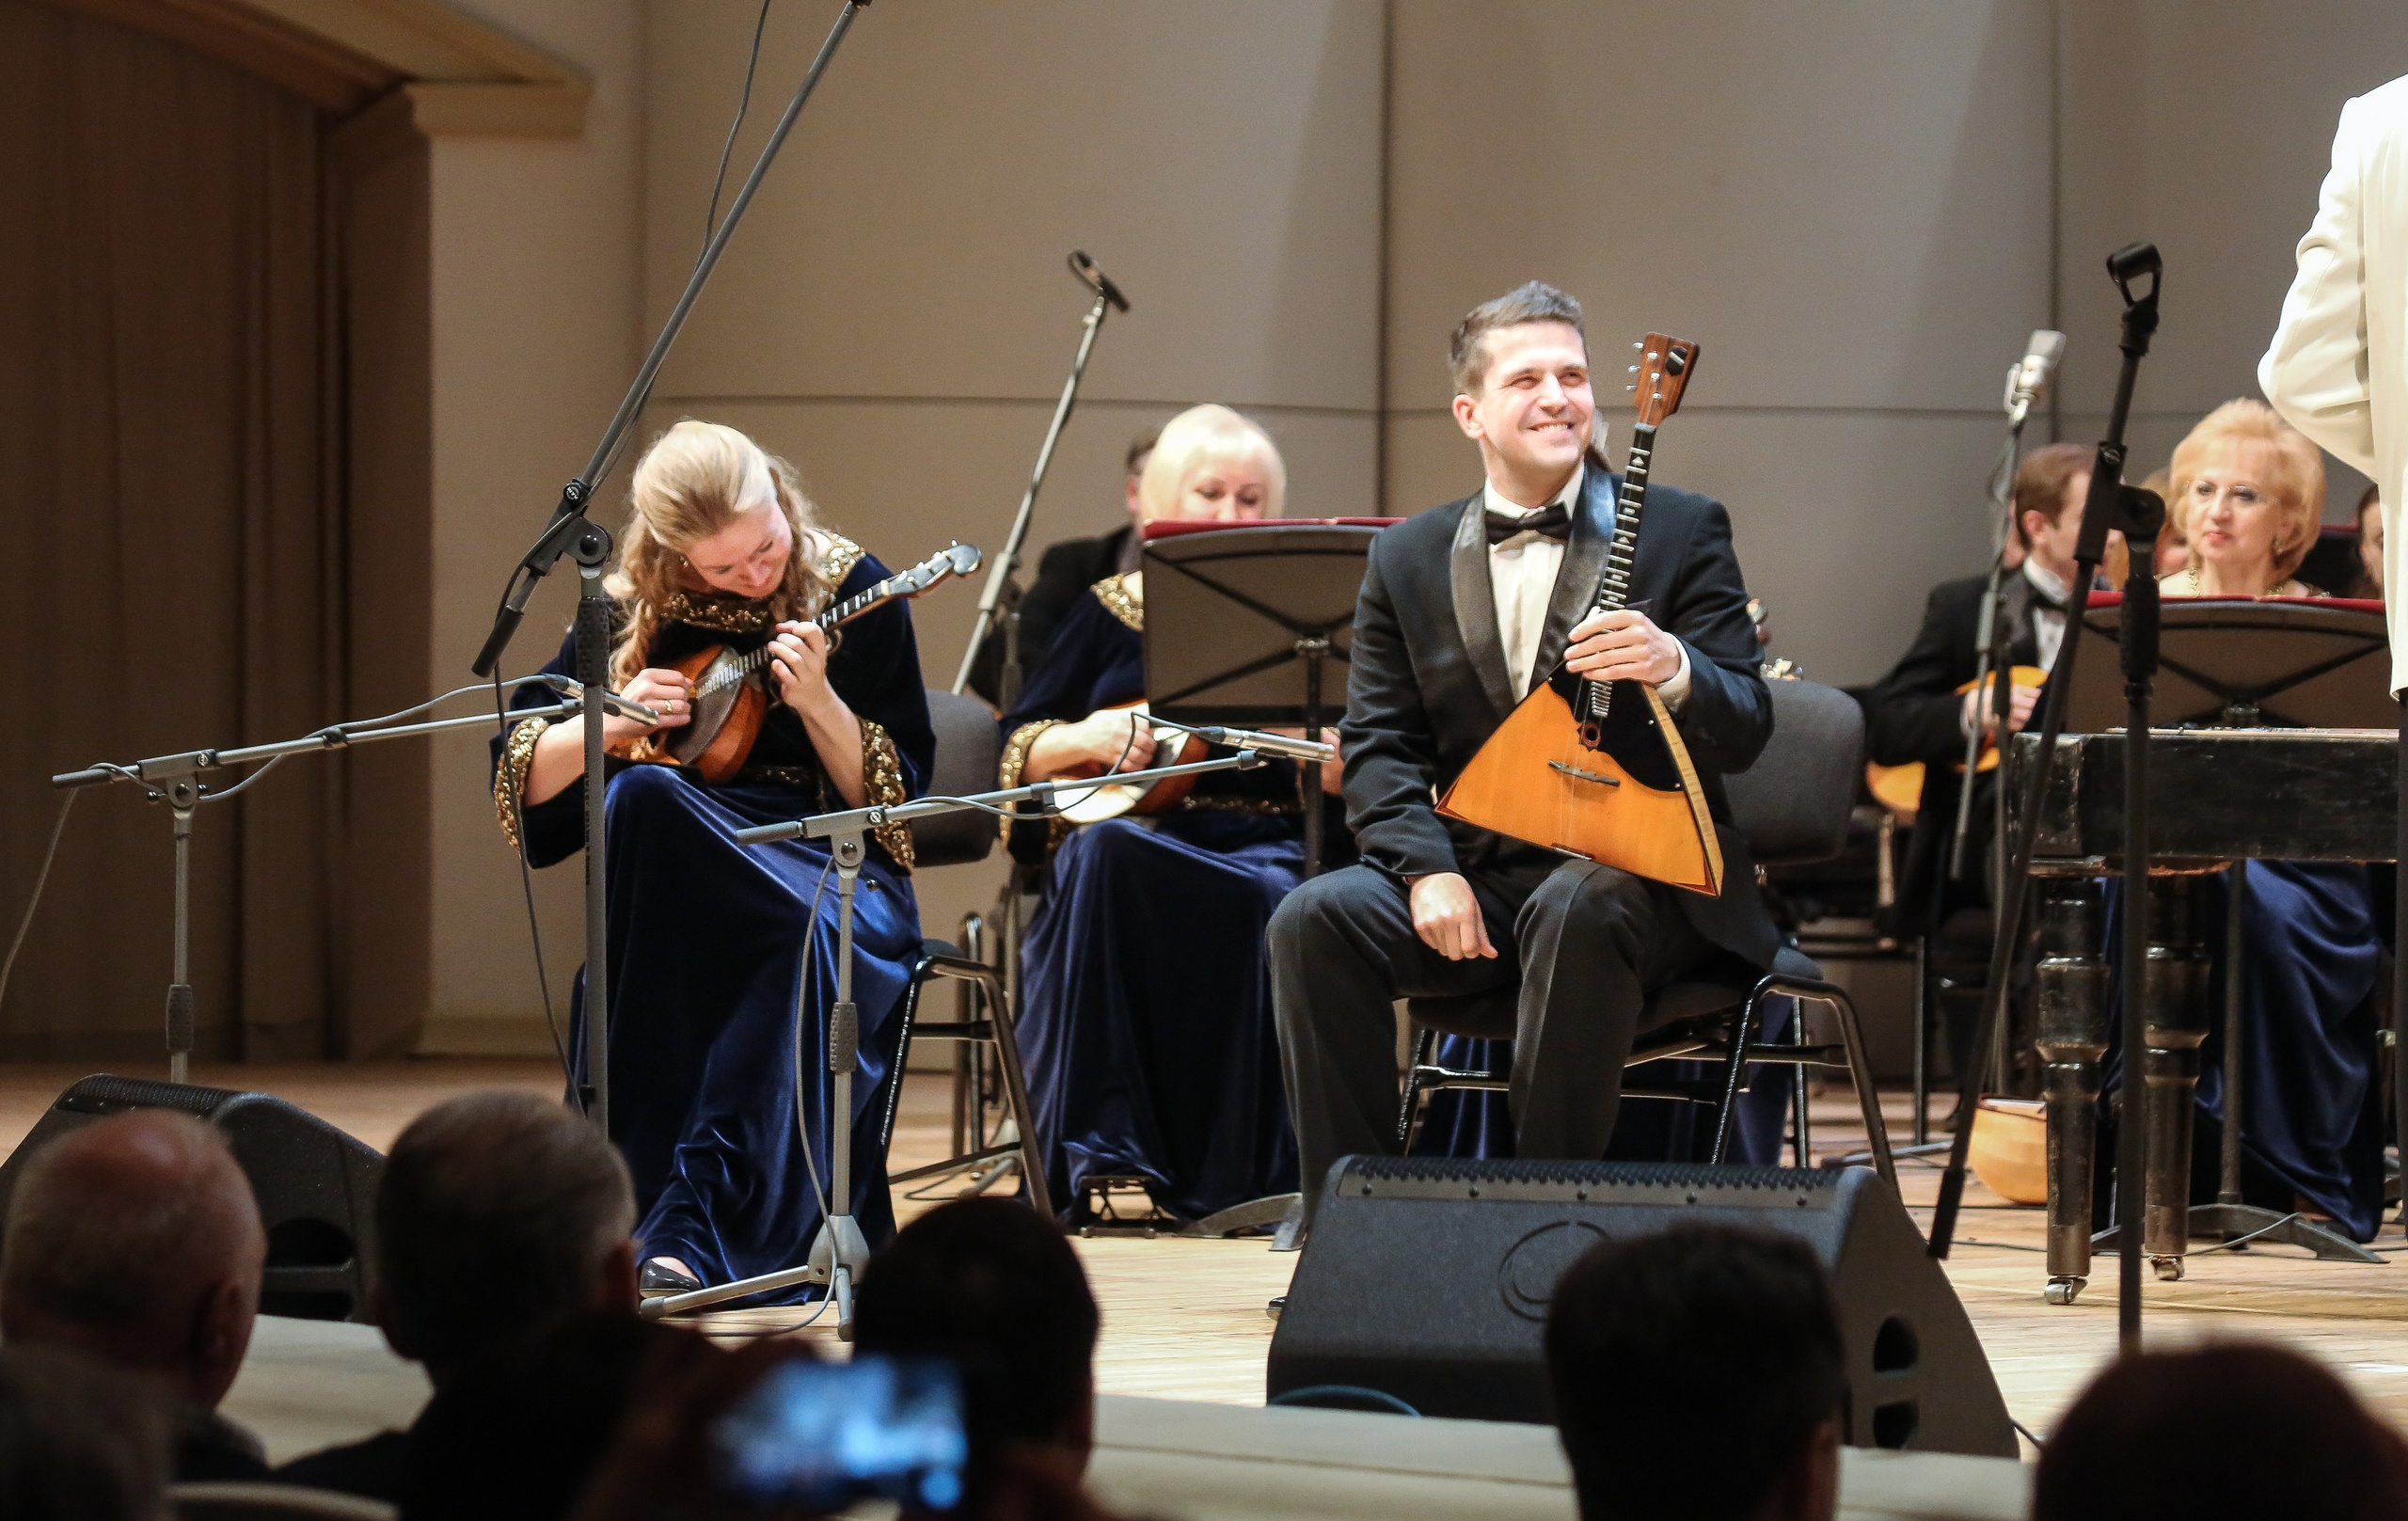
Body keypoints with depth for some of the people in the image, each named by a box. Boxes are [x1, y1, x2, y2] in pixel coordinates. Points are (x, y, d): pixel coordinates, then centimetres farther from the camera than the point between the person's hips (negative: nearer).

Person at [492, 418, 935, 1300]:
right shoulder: (637, 611, 5)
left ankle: (690, 1218, -40)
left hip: (828, 869, -2)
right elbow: (517, 776, 7)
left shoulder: (850, 590, 1)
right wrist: (609, 721, -10)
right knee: (641, 796, -34)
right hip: (679, 871, 2)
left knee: (806, 934, -39)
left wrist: (817, 702, -17)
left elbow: (897, 794, -2)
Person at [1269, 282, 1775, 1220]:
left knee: (1574, 909, -37)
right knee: (1316, 917, -23)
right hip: (1472, 871, 3)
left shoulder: (1681, 531, 2)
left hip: (1639, 871, -3)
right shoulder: (1406, 559, 11)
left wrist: (1672, 669, -29)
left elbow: (1746, 732, -5)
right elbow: (1377, 743, 6)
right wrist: (1428, 870, -13)